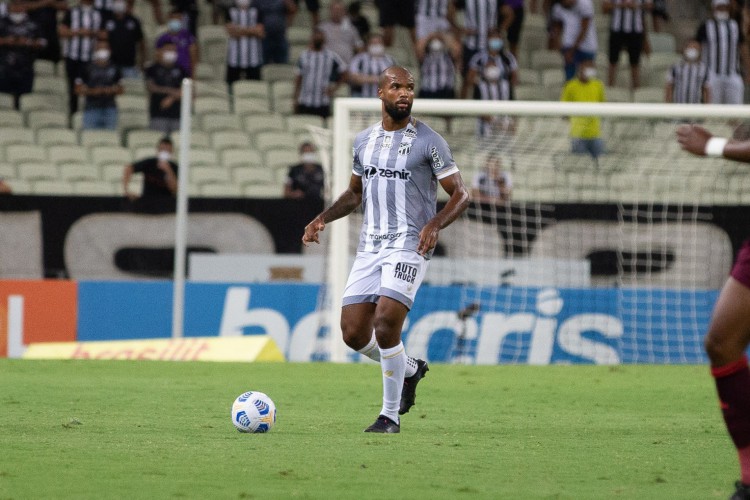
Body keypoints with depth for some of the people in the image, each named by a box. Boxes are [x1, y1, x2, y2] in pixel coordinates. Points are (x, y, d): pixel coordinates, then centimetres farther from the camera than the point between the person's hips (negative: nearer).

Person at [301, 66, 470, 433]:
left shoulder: (428, 141, -4)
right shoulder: (363, 140, 13)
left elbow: (460, 195, -3)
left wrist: (435, 225, -21)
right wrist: (323, 218, 9)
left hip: (409, 246, -6)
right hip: (369, 247, 6)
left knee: (386, 322, -21)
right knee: (353, 333, 0)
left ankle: (390, 415, -6)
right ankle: (411, 369, 30)